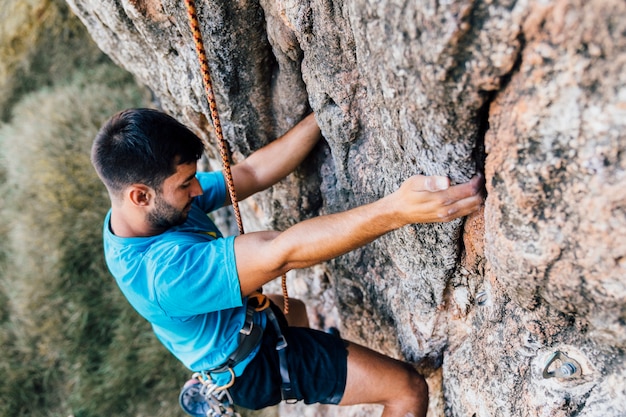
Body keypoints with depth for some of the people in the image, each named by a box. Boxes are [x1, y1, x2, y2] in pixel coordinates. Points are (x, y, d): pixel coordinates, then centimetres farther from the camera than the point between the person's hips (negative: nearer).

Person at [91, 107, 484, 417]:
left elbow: (253, 172, -15)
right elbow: (281, 253, -48)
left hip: (241, 323, 9)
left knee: (294, 309, 41)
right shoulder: (164, 271, -41)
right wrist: (395, 211, -54)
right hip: (251, 366, -8)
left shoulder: (150, 208, -14)